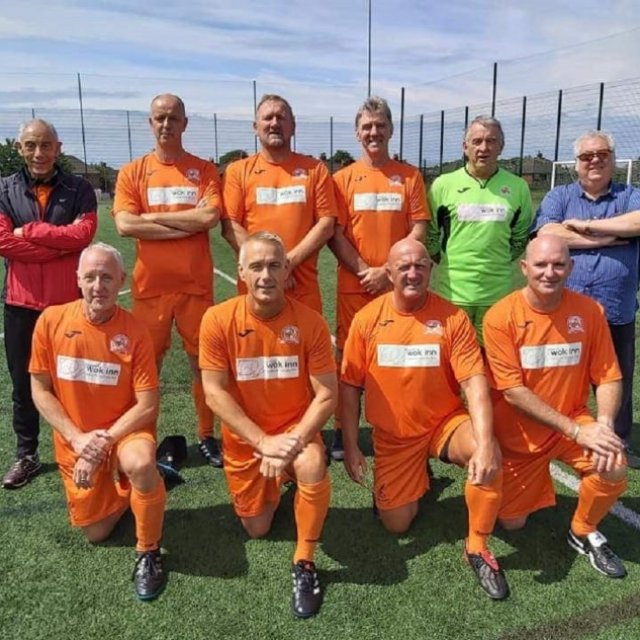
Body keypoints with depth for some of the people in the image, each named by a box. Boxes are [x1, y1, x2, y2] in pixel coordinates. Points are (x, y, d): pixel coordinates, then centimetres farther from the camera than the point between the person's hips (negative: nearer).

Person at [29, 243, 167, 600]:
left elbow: (148, 406, -16)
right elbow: (40, 391, -6)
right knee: (96, 533, 8)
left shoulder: (135, 331, -18)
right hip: (75, 443, 3)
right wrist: (79, 439, -16)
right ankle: (118, 488, 42)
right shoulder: (51, 321, -12)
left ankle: (149, 553, -13)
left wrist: (105, 441, -25)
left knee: (141, 464, -38)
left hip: (124, 432, -3)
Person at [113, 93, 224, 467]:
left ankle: (206, 437, 23)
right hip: (150, 285, 0)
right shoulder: (132, 173, 5)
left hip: (196, 284, 0)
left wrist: (152, 216, -8)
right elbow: (125, 225, -9)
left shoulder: (204, 170, 4)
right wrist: (187, 225, -12)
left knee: (203, 360, 8)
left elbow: (210, 216, -12)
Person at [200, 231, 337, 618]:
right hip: (245, 438, 2)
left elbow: (327, 395, -14)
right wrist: (264, 443, -23)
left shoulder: (310, 322, -17)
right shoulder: (218, 320, -17)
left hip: (296, 428, -1)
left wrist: (295, 441, -27)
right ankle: (274, 482, 44)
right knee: (257, 529, 11)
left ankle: (305, 562, -12)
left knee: (313, 466, -35)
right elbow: (214, 393, -16)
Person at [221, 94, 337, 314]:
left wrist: (289, 261, -12)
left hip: (303, 287, 0)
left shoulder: (315, 169, 6)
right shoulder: (238, 170, 5)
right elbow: (230, 227, -2)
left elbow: (326, 224, -1)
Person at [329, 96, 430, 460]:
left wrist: (388, 270, -10)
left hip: (398, 283, 0)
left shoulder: (410, 176, 5)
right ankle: (342, 430, 15)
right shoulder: (344, 178, 5)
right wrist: (364, 271, -11)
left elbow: (419, 230, -1)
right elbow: (335, 233, 0)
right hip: (354, 284, 0)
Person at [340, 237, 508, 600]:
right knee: (396, 524, 3)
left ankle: (478, 547, -8)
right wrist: (351, 447, -5)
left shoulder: (452, 318, -12)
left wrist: (485, 444, -31)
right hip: (393, 437, 2)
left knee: (489, 456, -32)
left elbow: (474, 382, -18)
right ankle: (416, 481, 37)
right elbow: (350, 386, -3)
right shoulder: (368, 319, -9)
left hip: (445, 422, -1)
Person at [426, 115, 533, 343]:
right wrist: (444, 262, 4)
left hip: (498, 292, 2)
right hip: (451, 291, -1)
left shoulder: (518, 187, 4)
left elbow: (521, 235, 14)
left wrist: (501, 261, 9)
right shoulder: (443, 184, -1)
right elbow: (429, 233, 6)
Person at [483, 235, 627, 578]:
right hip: (519, 433, -1)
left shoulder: (589, 311, -9)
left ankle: (583, 532, 5)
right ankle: (533, 482, 41)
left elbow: (608, 377, -6)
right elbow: (513, 391, -20)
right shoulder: (501, 316, -18)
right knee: (511, 522, 5)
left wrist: (604, 424, -25)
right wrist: (575, 430, -24)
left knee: (613, 468, -28)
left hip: (574, 421, 2)